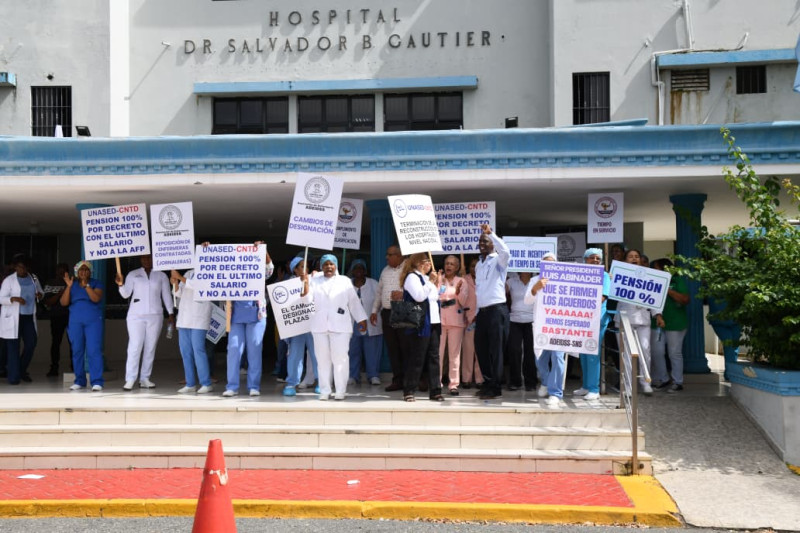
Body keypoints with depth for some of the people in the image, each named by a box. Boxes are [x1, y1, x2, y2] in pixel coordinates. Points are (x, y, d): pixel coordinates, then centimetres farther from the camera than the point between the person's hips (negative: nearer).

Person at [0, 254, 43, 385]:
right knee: (13, 347, -2)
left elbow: (40, 291, 22)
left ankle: (22, 371, 22)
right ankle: (13, 377, 3)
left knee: (31, 344, 1)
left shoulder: (33, 278, 9)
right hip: (13, 318, -4)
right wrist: (14, 299, -25)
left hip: (29, 317, 4)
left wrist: (39, 295, -3)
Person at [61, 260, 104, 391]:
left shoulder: (96, 284, 4)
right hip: (75, 322, 3)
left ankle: (97, 382, -12)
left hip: (93, 321, -3)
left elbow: (96, 298, -13)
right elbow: (64, 303, 2)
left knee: (94, 351, -10)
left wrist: (86, 285, -18)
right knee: (77, 351, 5)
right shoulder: (72, 285, 12)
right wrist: (68, 286, -9)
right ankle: (79, 381, 13)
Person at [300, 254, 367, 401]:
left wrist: (362, 320, 5)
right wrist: (305, 283, -15)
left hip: (340, 325, -1)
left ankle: (340, 391, 1)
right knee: (323, 359, 3)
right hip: (319, 326, 1)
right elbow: (308, 298, 0)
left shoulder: (345, 281, 11)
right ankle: (324, 391, 10)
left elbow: (354, 302, 9)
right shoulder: (314, 281, 13)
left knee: (340, 358, -4)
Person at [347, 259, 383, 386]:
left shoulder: (374, 284, 6)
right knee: (353, 350, 3)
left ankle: (374, 375, 6)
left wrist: (375, 315, -5)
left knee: (372, 350, 0)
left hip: (371, 324, -1)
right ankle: (353, 376, 9)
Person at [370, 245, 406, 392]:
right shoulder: (385, 271, 17)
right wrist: (374, 311, 18)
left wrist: (403, 294, -22)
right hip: (387, 313, 7)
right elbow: (379, 292, 22)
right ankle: (397, 380, 14)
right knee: (392, 348, 7)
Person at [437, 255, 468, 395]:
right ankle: (437, 383, 4)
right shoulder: (438, 279, 9)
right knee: (438, 353, -2)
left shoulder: (462, 282, 8)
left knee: (455, 354, 0)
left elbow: (463, 303, 0)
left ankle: (453, 384, 4)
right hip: (439, 319, 0)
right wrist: (437, 283, -9)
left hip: (456, 321, 0)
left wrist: (458, 291, -16)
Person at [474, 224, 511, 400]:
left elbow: (505, 251, -28)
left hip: (497, 309, -8)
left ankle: (495, 387, 1)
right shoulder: (479, 265, 19)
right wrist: (477, 312, 17)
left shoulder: (498, 260, -3)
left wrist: (491, 233, -28)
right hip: (482, 311, 8)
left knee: (495, 350, -4)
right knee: (481, 348, 10)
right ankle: (488, 383, 22)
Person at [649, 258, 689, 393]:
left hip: (675, 323, -6)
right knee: (656, 352, 4)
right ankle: (662, 379, 18)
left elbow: (685, 300, -13)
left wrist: (668, 291, -18)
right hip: (657, 322, 6)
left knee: (675, 353, -2)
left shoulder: (678, 281, -2)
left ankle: (677, 382, 7)